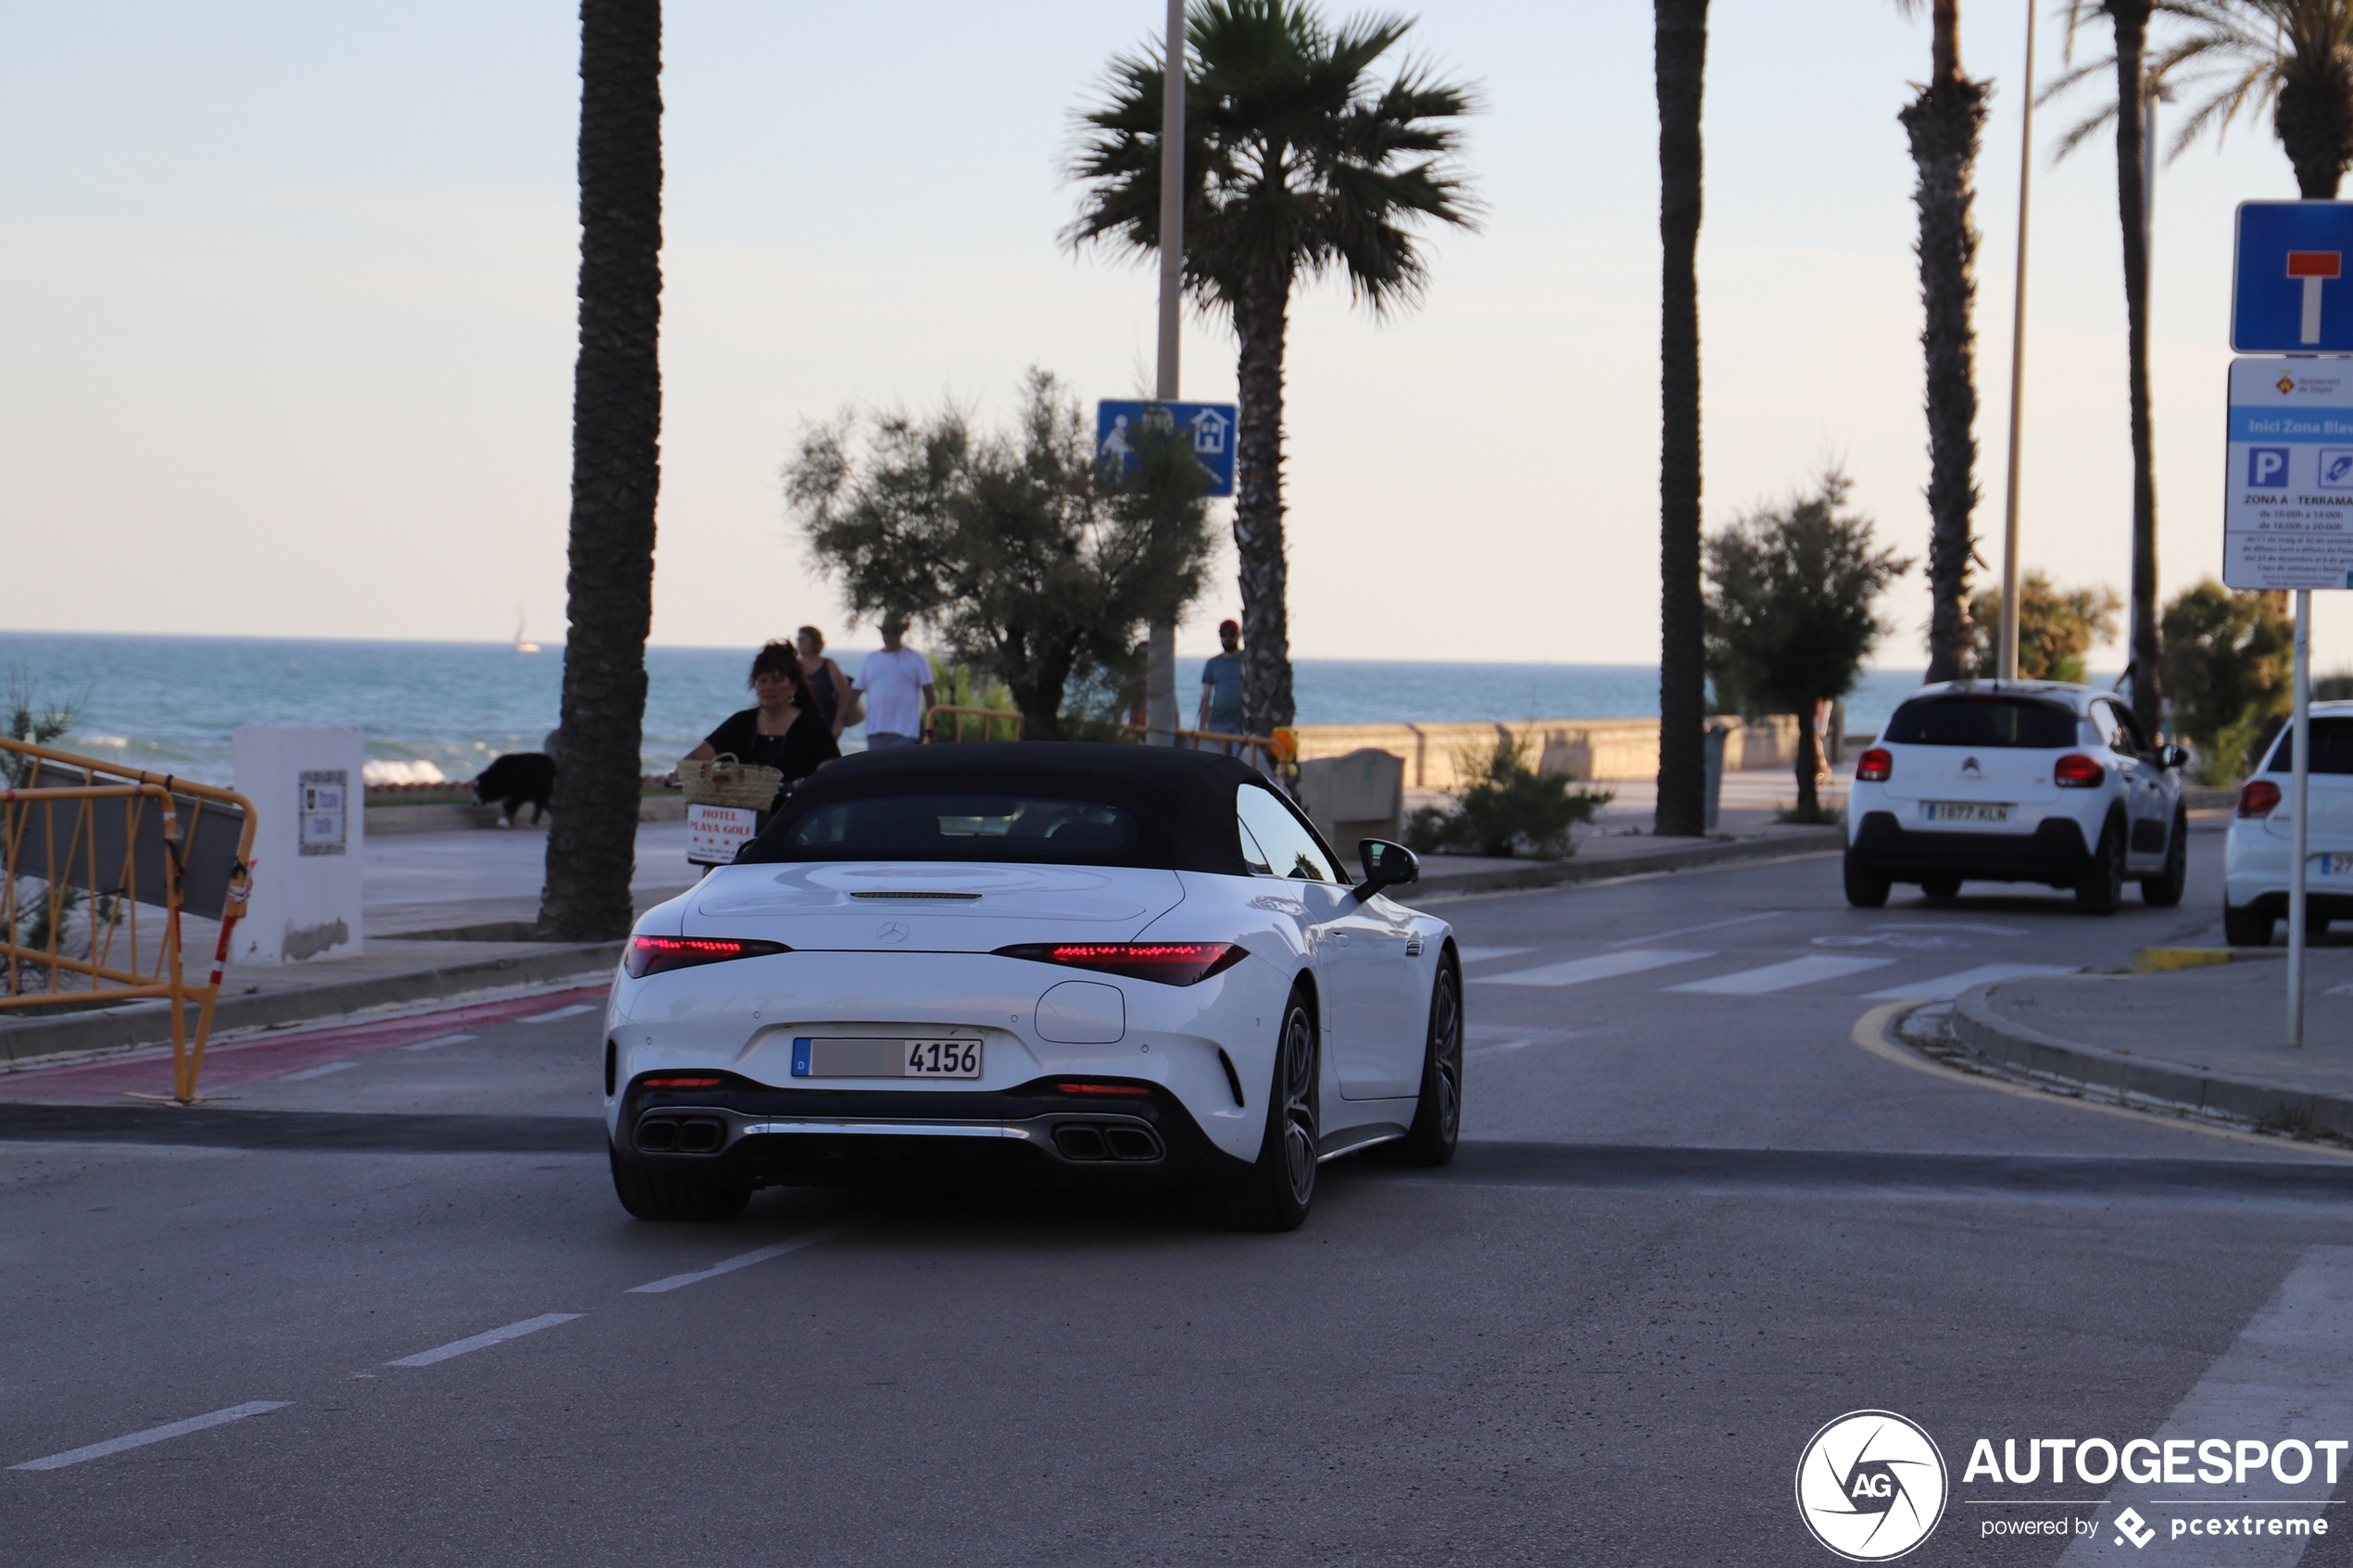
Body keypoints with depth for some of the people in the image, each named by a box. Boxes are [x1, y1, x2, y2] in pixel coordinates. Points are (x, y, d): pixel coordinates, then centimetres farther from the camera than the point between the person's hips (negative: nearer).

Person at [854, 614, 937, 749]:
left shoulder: (916, 660, 3)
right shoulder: (870, 660, 12)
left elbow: (929, 693, 3)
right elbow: (855, 691, 11)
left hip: (904, 732, -4)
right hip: (875, 732, 4)